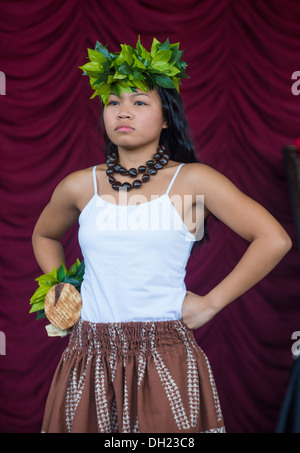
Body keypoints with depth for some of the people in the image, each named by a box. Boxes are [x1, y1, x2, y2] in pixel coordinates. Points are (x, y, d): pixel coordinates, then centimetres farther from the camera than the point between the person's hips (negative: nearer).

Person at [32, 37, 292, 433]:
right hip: (90, 359, 3)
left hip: (165, 357, -3)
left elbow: (274, 240, -7)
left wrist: (211, 303, -5)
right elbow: (44, 236, 28)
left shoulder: (191, 180, -3)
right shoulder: (81, 186, 6)